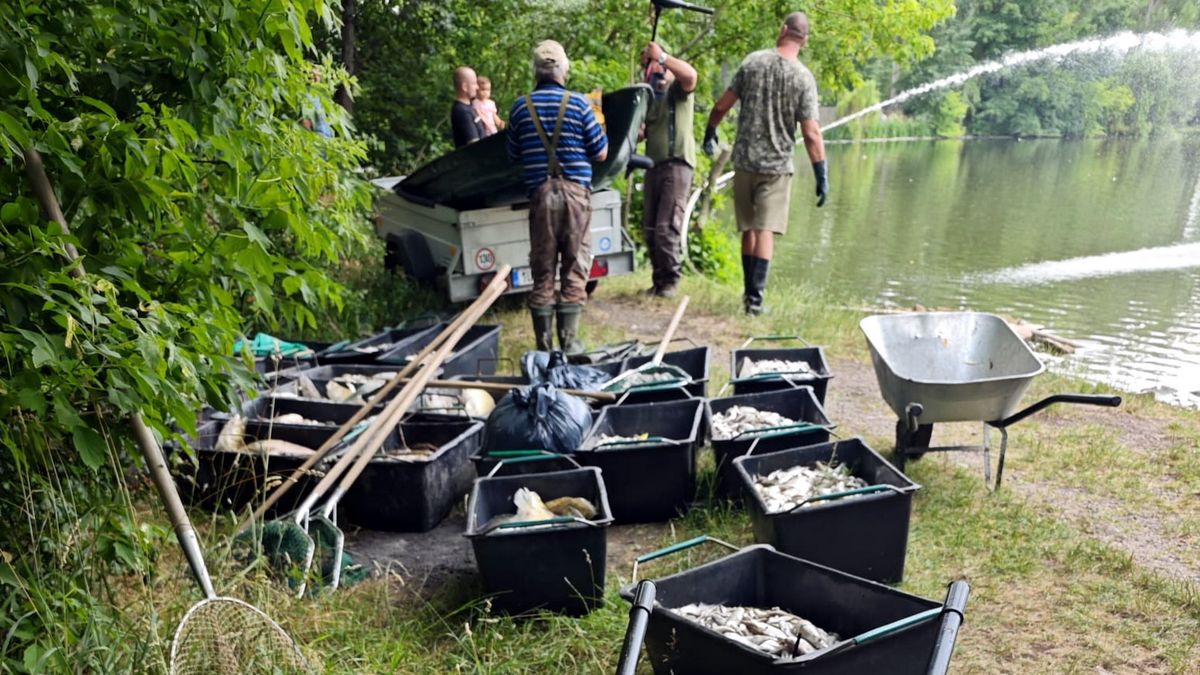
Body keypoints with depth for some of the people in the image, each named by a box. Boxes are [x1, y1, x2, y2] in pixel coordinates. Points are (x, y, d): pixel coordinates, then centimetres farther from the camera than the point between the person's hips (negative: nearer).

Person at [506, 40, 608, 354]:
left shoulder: (521, 106, 4)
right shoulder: (578, 103, -3)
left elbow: (515, 156, 14)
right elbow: (600, 153, 2)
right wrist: (599, 122, 18)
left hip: (540, 194, 2)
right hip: (576, 192, -2)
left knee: (542, 274, 8)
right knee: (574, 272, 5)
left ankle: (544, 347, 12)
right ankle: (569, 344, 6)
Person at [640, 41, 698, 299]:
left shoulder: (678, 88, -1)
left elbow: (690, 75, -25)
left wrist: (661, 56, -20)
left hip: (677, 164, -7)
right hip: (653, 164, 7)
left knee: (666, 228, -11)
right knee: (651, 229, 7)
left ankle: (670, 280, 1)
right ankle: (659, 280, 17)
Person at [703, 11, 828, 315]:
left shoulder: (753, 61, 0)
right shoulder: (803, 78, -8)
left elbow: (722, 106, 3)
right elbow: (811, 133, -12)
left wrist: (709, 135, 20)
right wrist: (822, 176, -6)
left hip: (744, 160, 3)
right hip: (776, 165, -3)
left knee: (749, 229, 13)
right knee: (765, 231, -1)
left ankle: (750, 292, 22)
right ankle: (755, 298, -5)